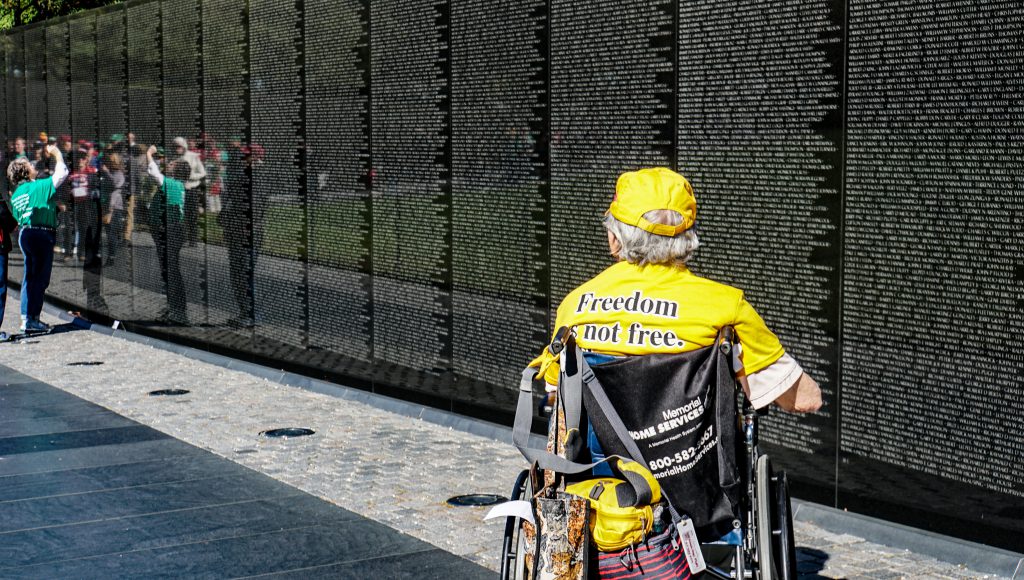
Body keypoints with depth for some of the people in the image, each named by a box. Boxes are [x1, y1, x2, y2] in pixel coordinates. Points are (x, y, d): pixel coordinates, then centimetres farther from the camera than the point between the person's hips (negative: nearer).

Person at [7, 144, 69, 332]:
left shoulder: (15, 194, 12)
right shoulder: (38, 187, -11)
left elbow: (18, 219, 16)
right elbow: (62, 173, -11)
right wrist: (56, 153, 4)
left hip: (25, 234, 8)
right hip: (41, 235, -8)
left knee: (30, 277, 14)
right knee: (40, 279, -3)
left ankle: (27, 317, 17)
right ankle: (31, 319, -3)